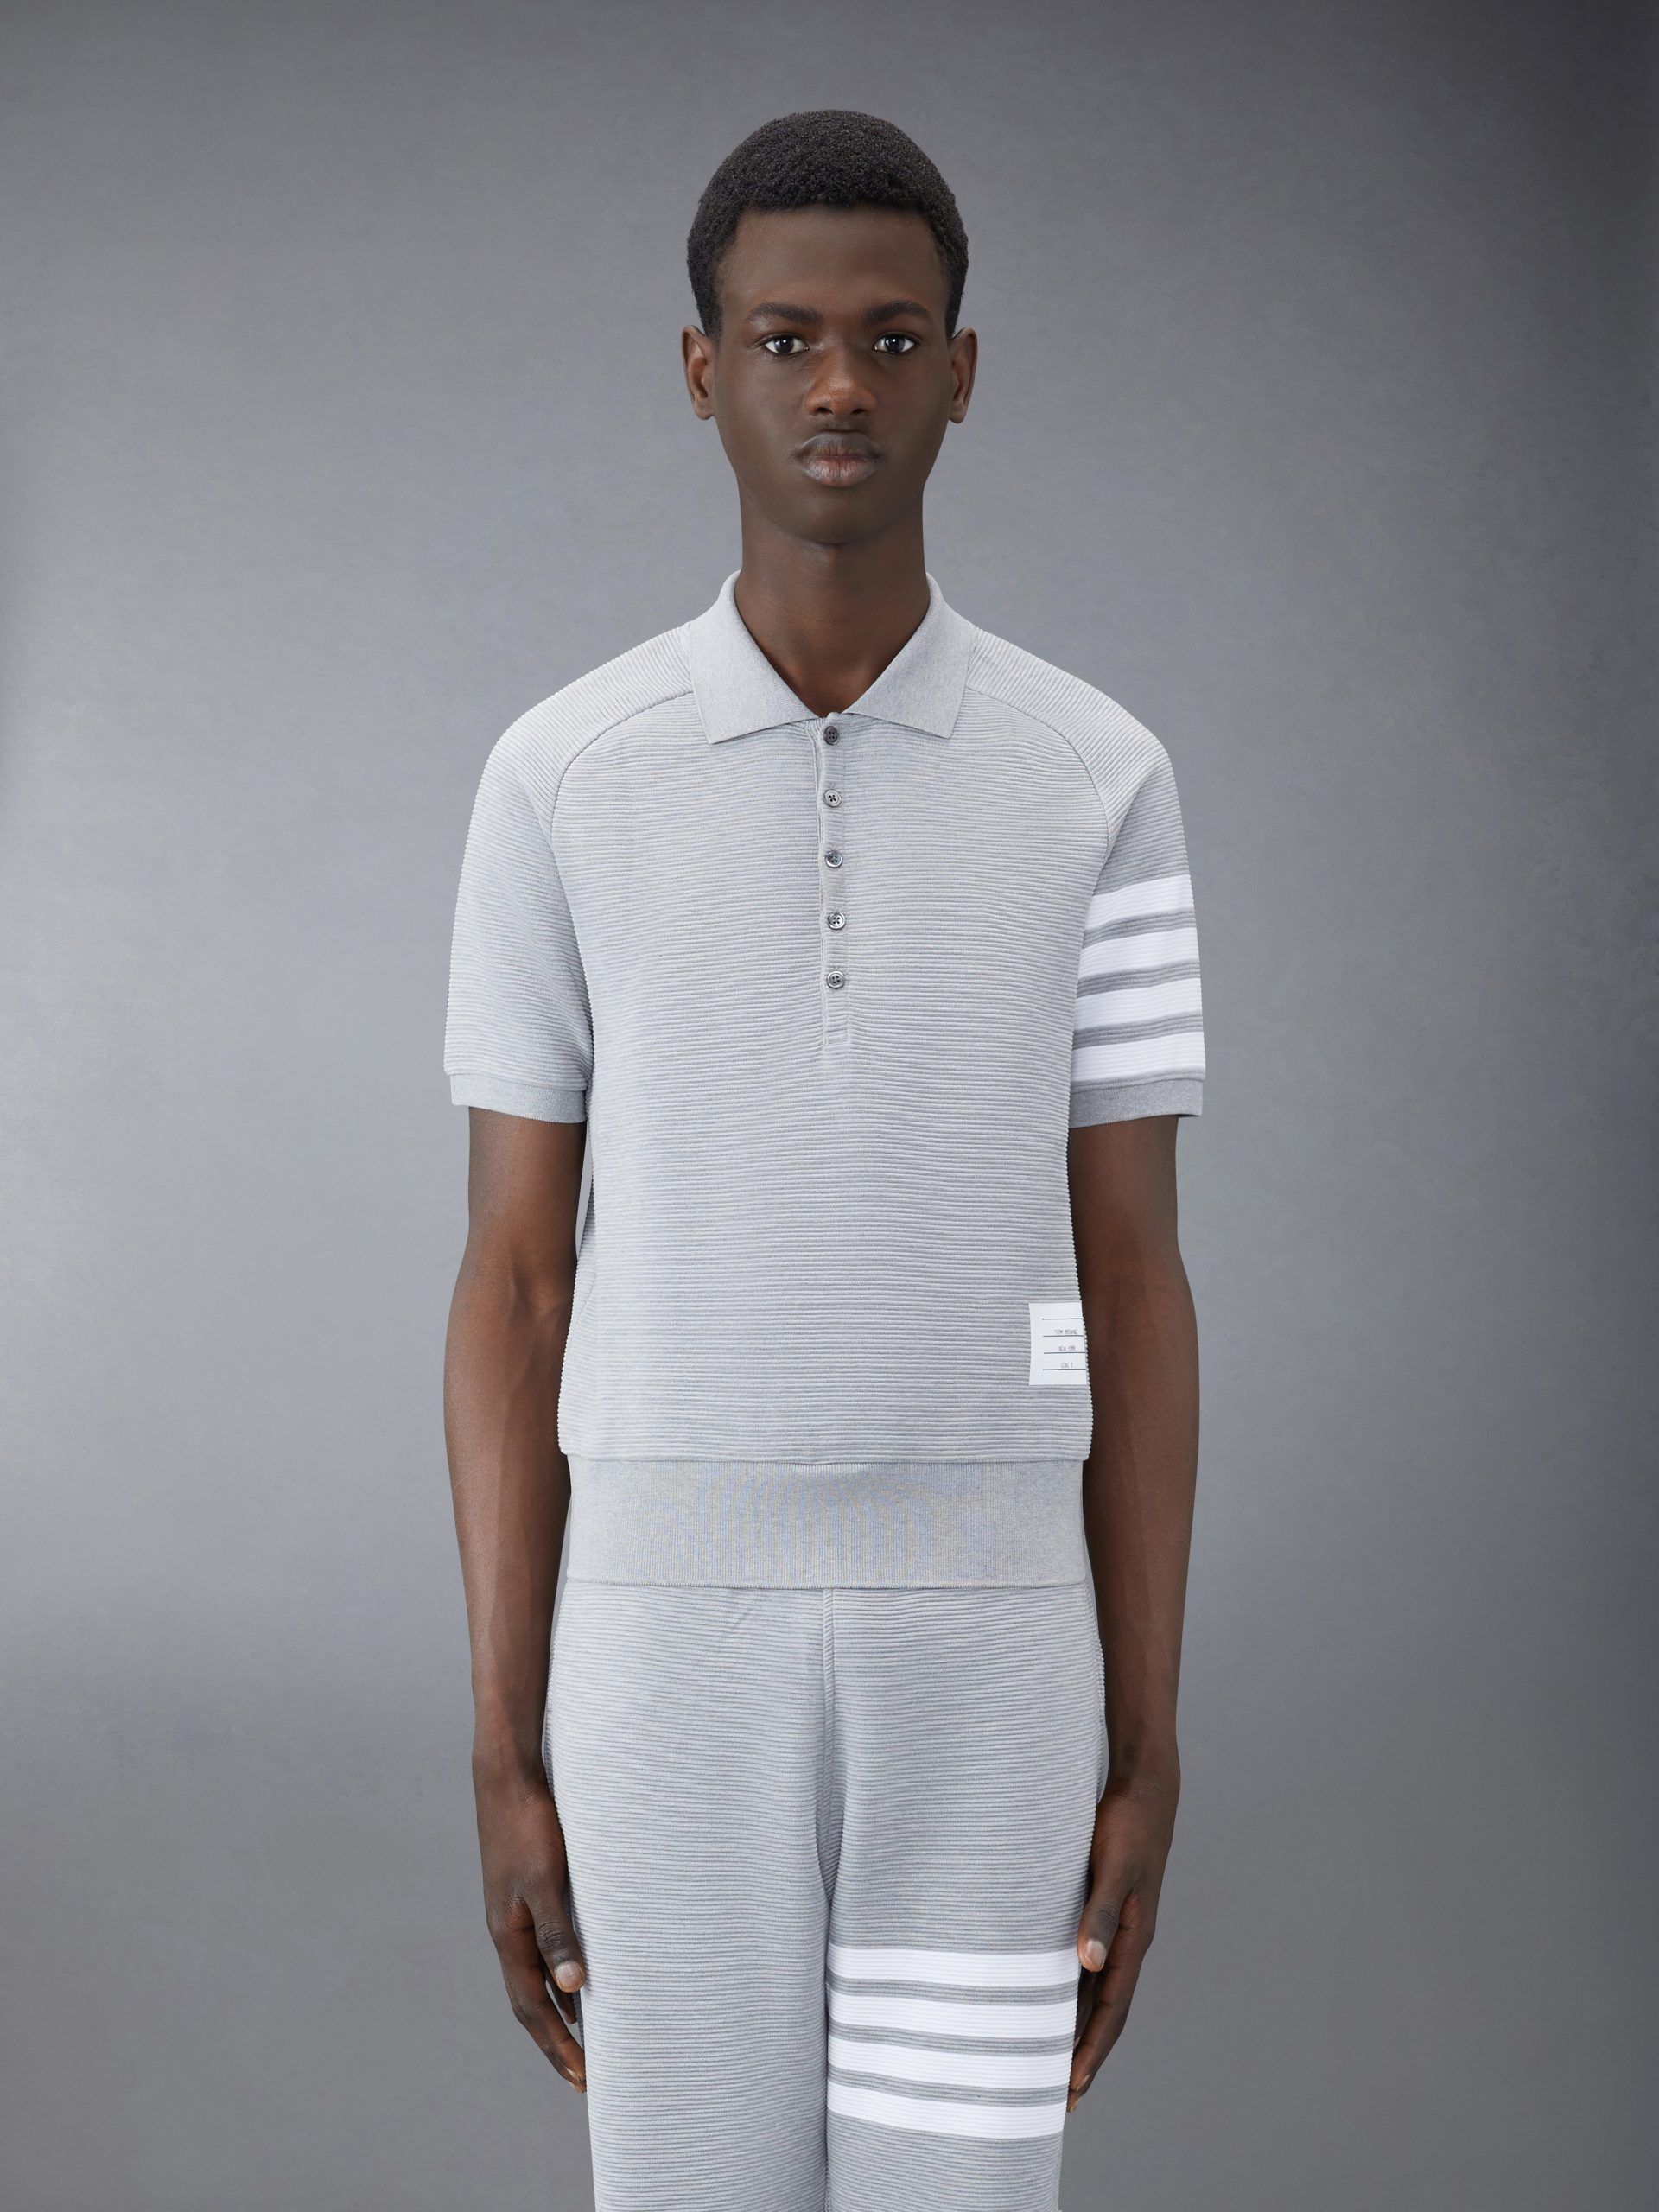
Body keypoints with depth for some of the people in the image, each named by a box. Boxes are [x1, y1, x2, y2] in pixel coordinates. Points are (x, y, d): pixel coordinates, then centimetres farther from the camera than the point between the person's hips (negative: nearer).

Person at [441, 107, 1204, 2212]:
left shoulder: (1097, 785, 2)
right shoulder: (560, 781, 1)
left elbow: (1131, 1288, 3)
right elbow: (514, 1287, 2)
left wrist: (1145, 1756, 1)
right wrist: (505, 1756, 0)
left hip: (984, 1653, 0)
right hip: (676, 1655, 0)